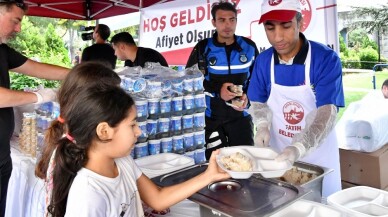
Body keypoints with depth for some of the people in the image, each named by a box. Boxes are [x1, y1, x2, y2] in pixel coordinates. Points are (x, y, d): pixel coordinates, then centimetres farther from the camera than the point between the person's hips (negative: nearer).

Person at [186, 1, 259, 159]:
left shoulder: (249, 47, 2)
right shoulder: (203, 48, -3)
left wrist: (247, 97, -8)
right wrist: (217, 91, -14)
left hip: (241, 116, 2)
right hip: (210, 117, -1)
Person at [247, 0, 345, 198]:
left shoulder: (326, 59, -18)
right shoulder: (263, 61, -6)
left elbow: (327, 113, -24)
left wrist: (298, 148, -38)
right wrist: (263, 126, -16)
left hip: (317, 155, -3)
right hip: (277, 153, 3)